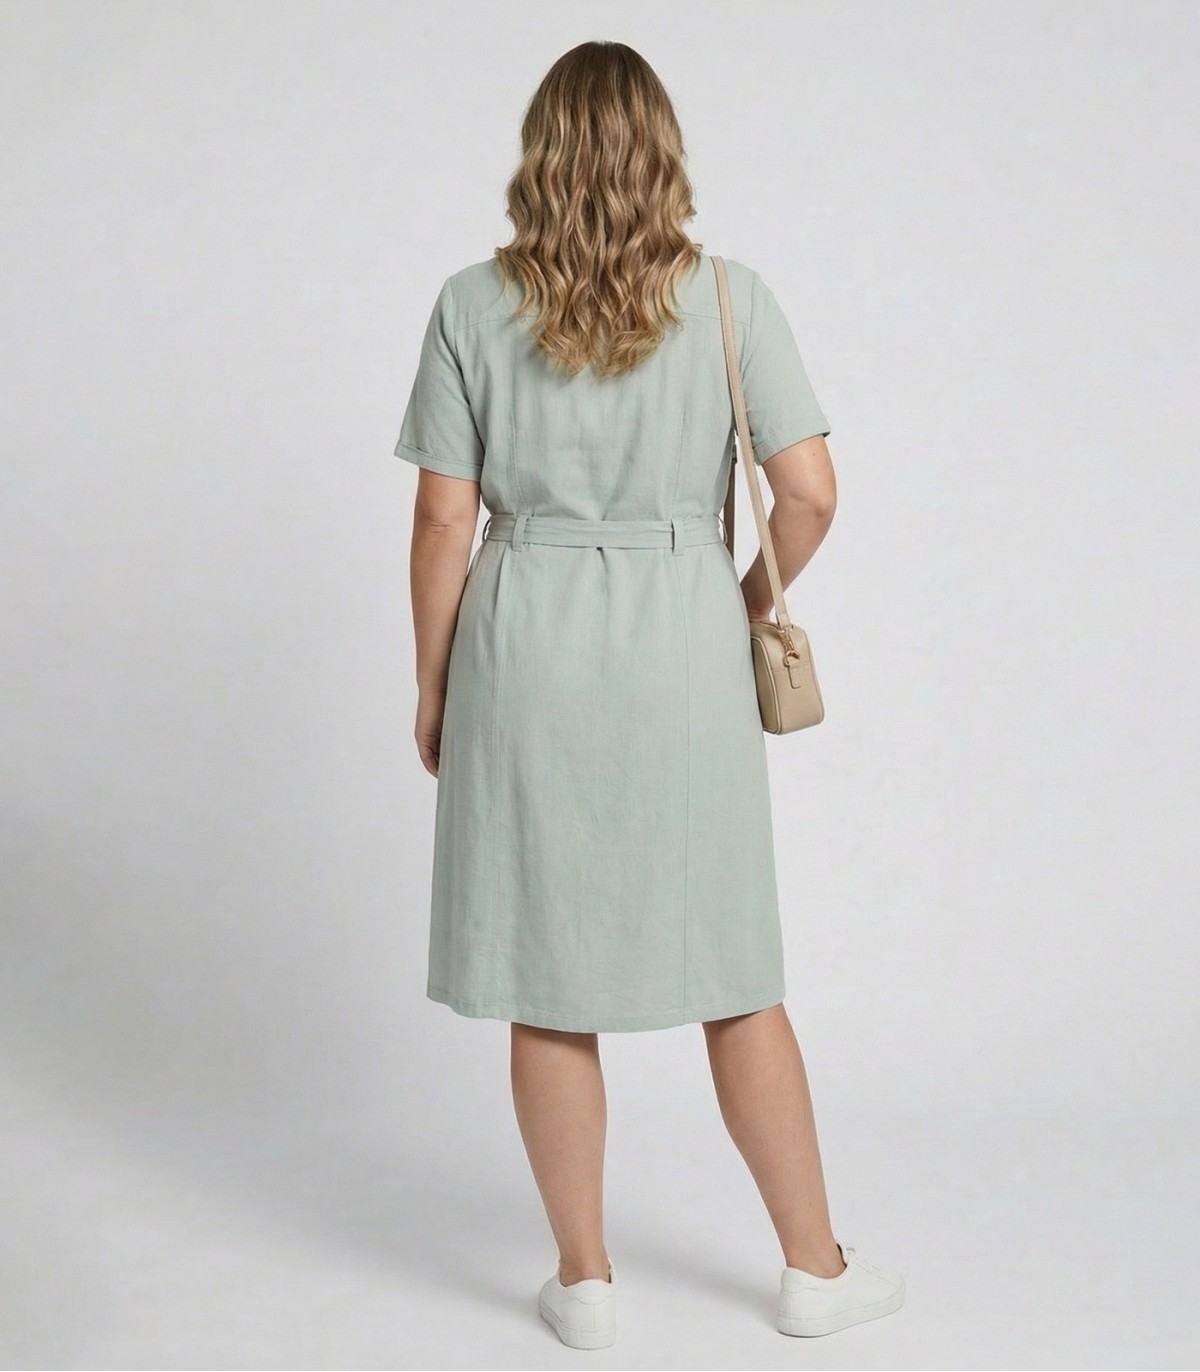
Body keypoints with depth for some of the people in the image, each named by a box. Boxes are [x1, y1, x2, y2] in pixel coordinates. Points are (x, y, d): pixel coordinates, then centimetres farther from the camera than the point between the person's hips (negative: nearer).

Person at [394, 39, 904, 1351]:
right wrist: (751, 608, 11)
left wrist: (432, 686, 7)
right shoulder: (730, 296, -2)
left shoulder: (473, 304, -2)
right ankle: (816, 1267, 25)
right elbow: (809, 495, -8)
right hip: (682, 647, 1)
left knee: (548, 984, 10)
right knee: (734, 974, 12)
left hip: (525, 649, 0)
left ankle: (585, 1279, 23)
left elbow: (444, 519, -3)